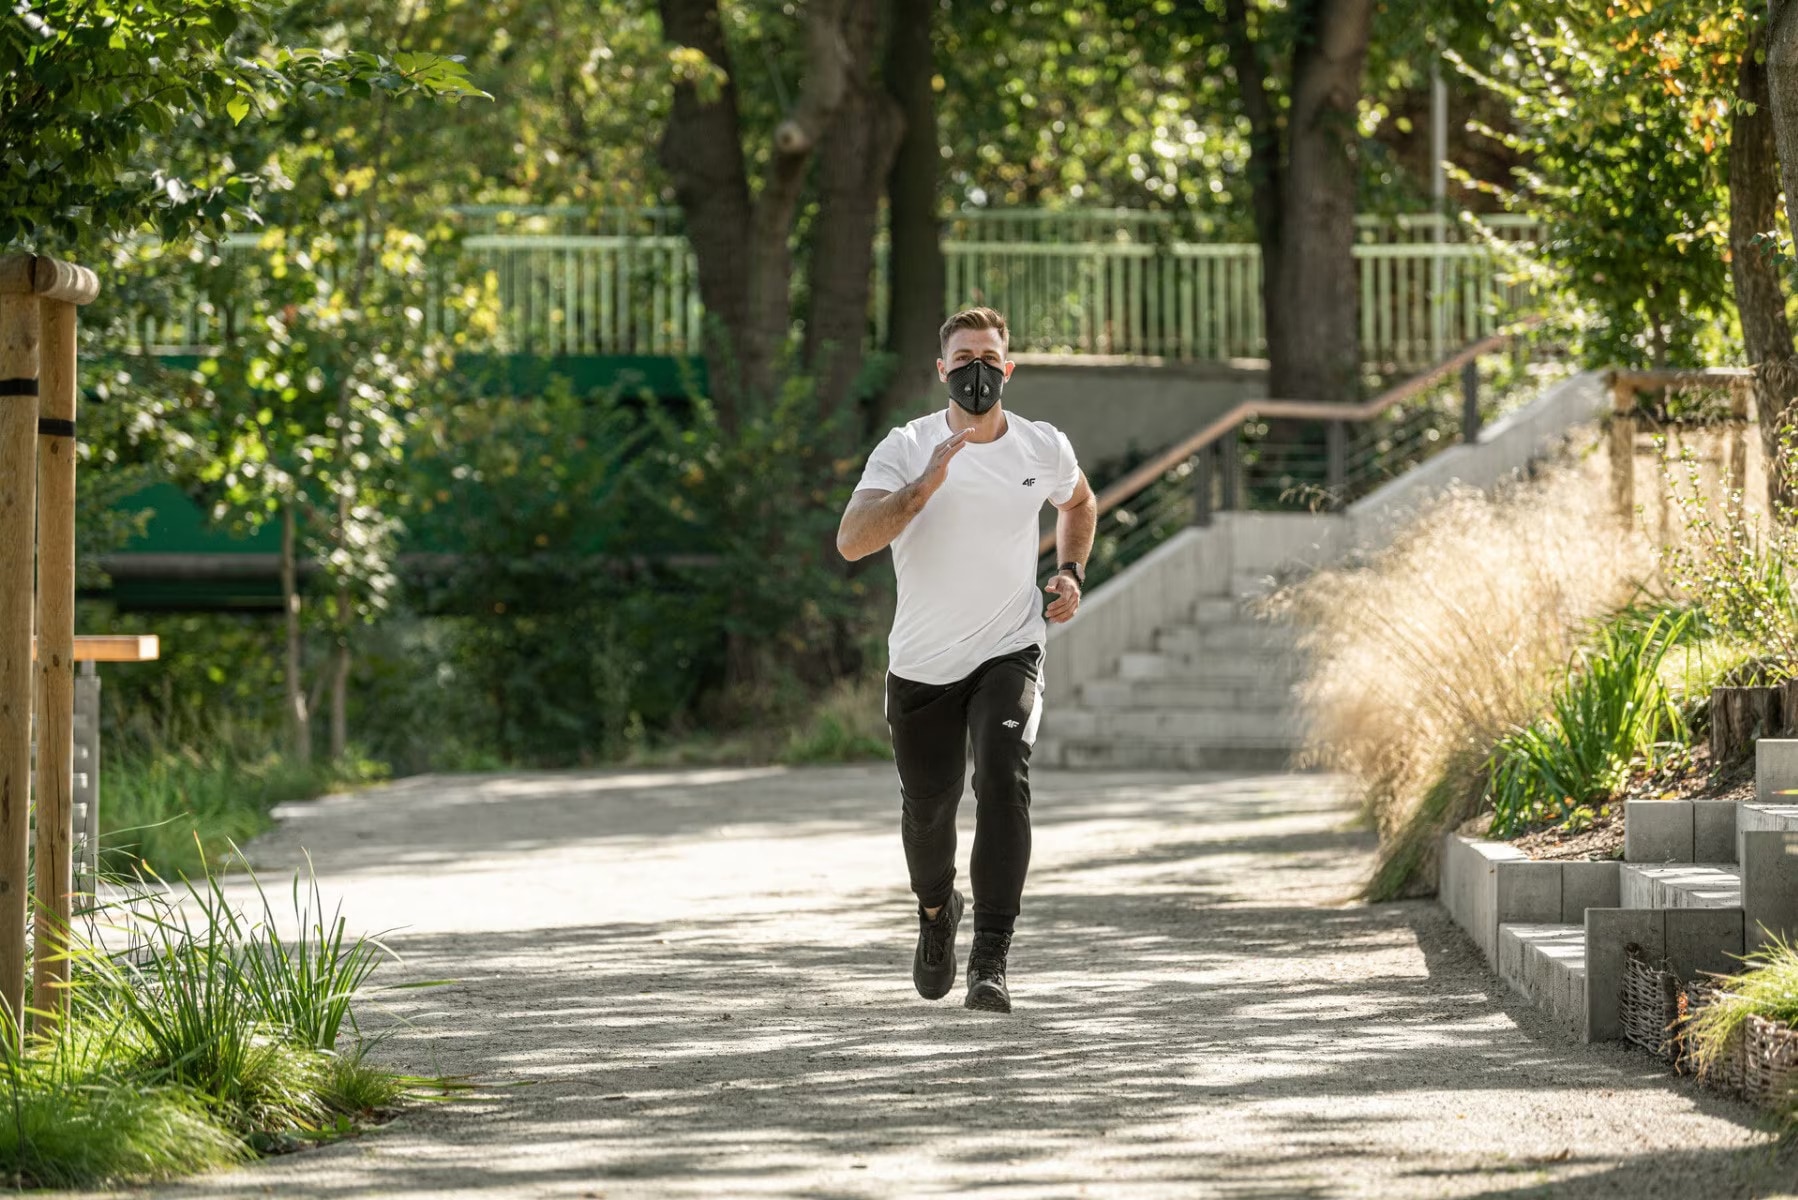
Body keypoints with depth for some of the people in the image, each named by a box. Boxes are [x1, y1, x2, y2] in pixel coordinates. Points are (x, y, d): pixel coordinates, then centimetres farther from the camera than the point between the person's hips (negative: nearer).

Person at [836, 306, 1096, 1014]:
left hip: (1009, 654, 0)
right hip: (922, 664, 0)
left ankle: (991, 961, -23)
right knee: (927, 805, 13)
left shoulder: (1043, 449, -1)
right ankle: (936, 911, 47)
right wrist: (927, 484, -34)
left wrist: (1070, 573, 7)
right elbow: (851, 542, -24)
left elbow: (1079, 504, 23)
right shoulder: (907, 449, -11)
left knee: (1004, 783, -23)